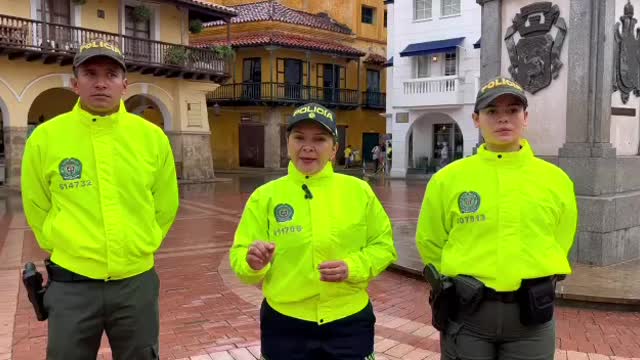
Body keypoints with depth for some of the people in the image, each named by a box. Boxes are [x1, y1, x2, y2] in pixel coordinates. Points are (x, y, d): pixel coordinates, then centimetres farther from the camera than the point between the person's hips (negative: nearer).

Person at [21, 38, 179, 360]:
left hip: (137, 281, 1)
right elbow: (36, 207, 8)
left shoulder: (152, 137, -4)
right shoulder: (45, 137, -6)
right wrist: (64, 248, 11)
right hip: (71, 284, -1)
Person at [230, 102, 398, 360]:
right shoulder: (265, 196, -4)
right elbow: (239, 256, -3)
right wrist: (254, 263, -25)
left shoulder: (359, 191, -3)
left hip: (350, 322, 0)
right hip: (285, 325, 0)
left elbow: (383, 246, 3)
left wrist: (353, 268, -15)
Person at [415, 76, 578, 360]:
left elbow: (559, 244, 12)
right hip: (465, 311, -1)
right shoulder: (448, 178, -5)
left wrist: (532, 286, 12)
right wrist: (462, 284, 8)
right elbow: (430, 242, 5)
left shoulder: (555, 179, -1)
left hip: (531, 314, 1)